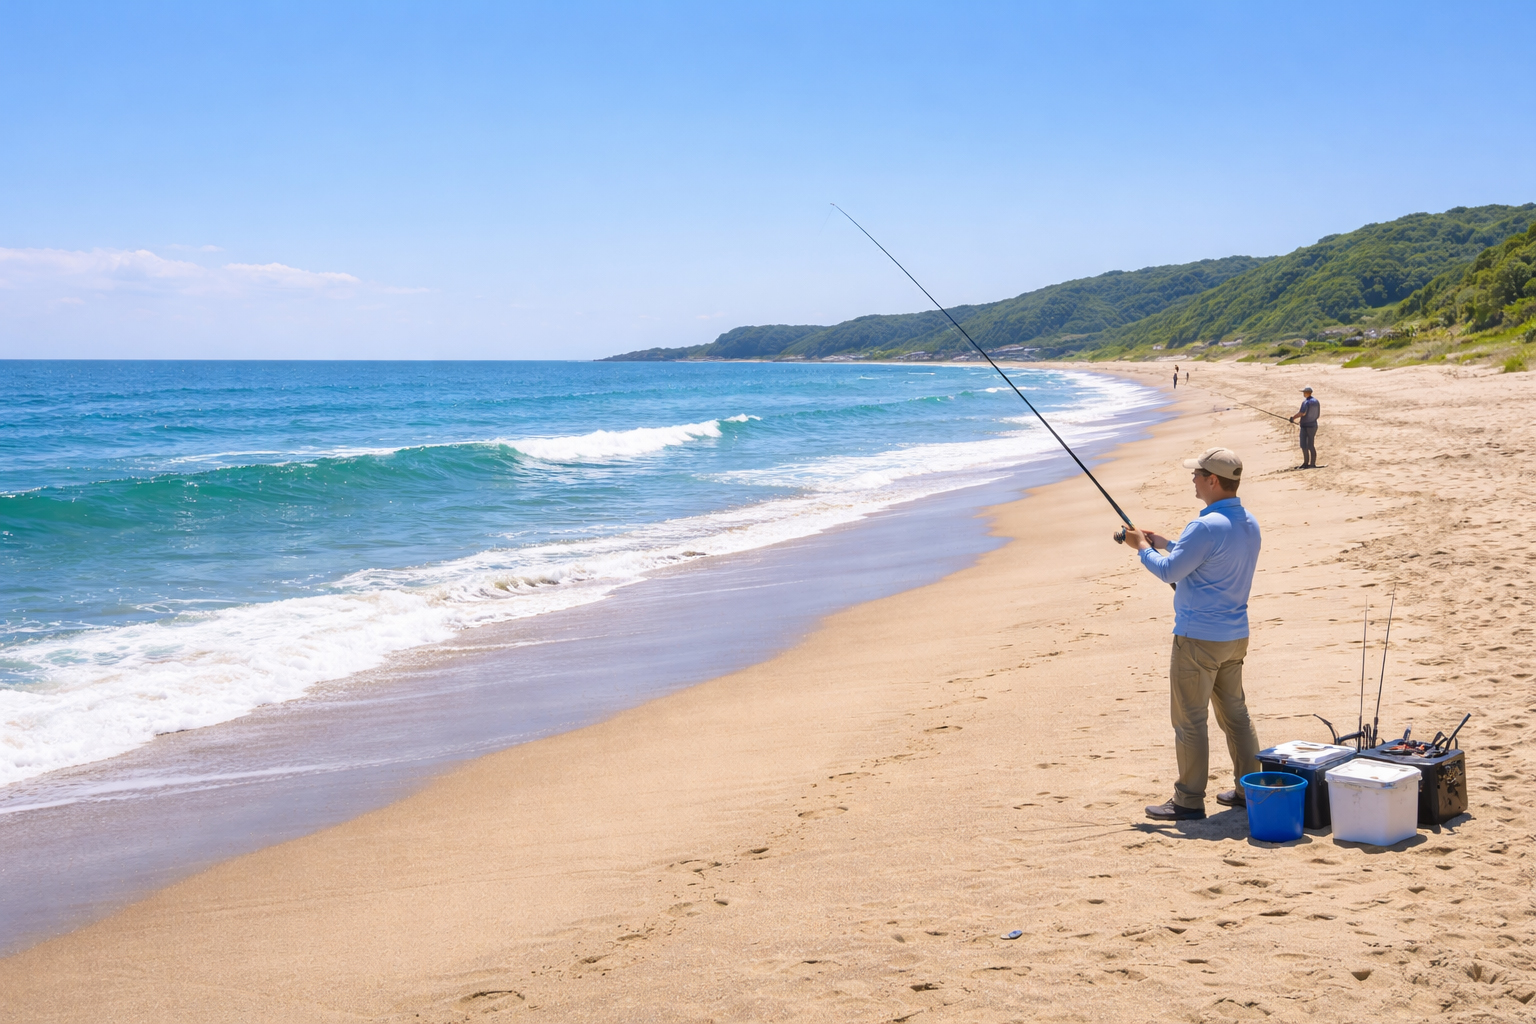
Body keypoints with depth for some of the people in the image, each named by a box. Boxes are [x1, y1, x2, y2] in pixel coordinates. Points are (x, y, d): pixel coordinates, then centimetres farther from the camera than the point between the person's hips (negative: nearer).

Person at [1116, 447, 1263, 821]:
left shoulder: (1207, 527, -22)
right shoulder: (1249, 523, 7)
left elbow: (1168, 572, -15)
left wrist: (1142, 547, 1)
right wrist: (1163, 542, 19)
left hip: (1198, 638, -9)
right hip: (1235, 635, 9)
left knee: (1189, 720, -1)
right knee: (1235, 713, 17)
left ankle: (1189, 800, 4)